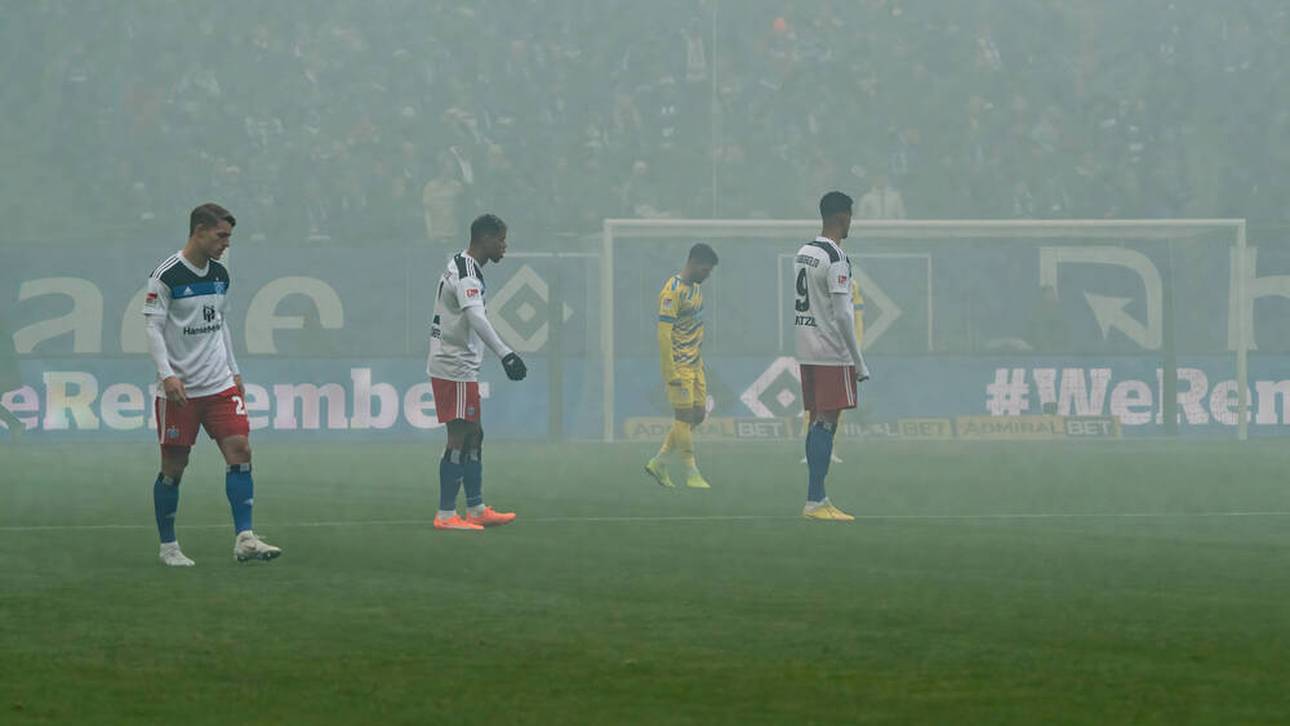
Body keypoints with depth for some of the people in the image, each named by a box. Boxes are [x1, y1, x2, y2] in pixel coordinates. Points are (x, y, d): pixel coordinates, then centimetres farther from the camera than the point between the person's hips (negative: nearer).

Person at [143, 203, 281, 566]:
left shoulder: (220, 274, 11)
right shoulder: (166, 276, -10)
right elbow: (153, 327, -13)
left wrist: (234, 371, 20)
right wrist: (167, 375, -23)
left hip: (219, 384, 6)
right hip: (180, 388, -6)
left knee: (240, 450, -9)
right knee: (174, 467, 1)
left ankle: (244, 539, -10)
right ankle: (168, 546, 14)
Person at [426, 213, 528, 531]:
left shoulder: (460, 267, 14)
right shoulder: (466, 274, -19)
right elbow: (476, 318, -33)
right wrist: (504, 353, -42)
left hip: (459, 365, 11)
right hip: (455, 368, -11)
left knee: (473, 436, 15)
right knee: (459, 439, -8)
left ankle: (476, 510, 20)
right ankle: (446, 515, -6)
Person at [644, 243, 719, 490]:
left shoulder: (695, 288, 13)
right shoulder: (673, 291, -17)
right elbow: (664, 333, -20)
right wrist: (670, 373, -21)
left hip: (694, 364, 10)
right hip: (679, 366, -9)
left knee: (698, 414, 8)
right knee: (685, 415, -4)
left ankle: (659, 462, 14)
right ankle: (691, 473, 1)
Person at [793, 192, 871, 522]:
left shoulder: (803, 253, 13)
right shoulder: (835, 259, -15)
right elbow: (842, 315, -18)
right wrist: (859, 363, -14)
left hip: (806, 351, 9)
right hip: (832, 352, -9)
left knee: (817, 421, 11)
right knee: (826, 423, -8)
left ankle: (817, 498, 12)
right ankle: (815, 502, -11)